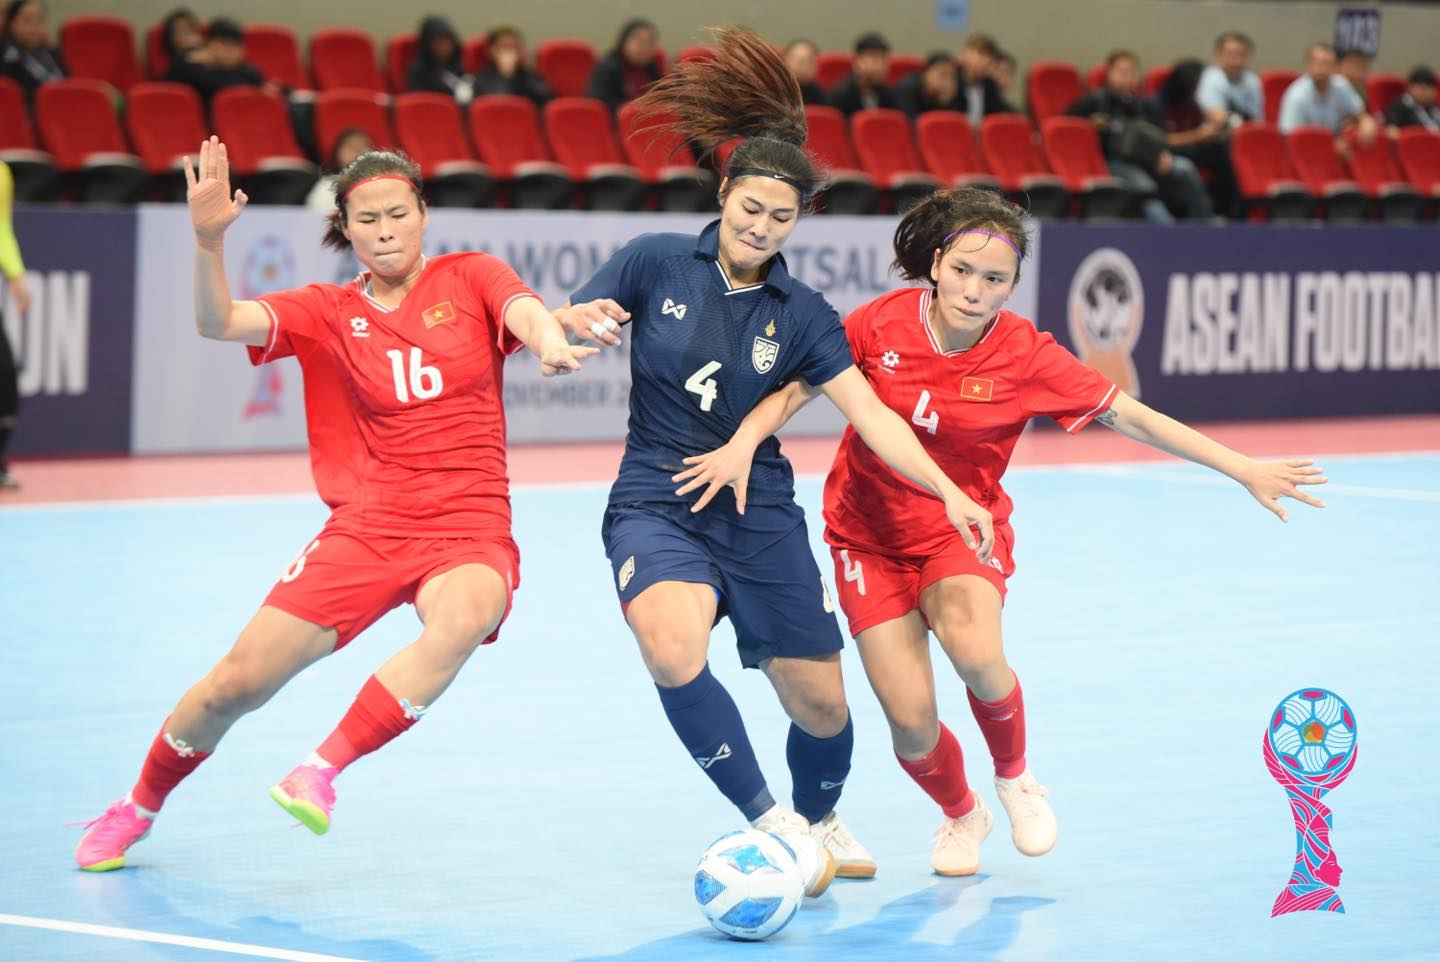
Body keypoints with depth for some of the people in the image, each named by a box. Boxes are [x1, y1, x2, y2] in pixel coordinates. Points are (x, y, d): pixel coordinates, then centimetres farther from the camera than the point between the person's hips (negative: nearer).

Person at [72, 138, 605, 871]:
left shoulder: (470, 278, 5)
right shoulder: (328, 313, 6)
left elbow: (527, 315, -16)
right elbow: (218, 323, -7)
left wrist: (551, 343, -40)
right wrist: (209, 241, -26)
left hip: (471, 530, -1)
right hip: (365, 528, 1)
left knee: (462, 618, -37)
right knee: (239, 680, -4)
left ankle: (322, 773, -26)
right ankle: (138, 806, 24)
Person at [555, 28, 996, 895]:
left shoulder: (800, 314, -2)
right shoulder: (656, 262, -4)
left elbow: (873, 415, -8)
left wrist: (951, 493, -22)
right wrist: (580, 328, -27)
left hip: (759, 514, 2)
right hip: (654, 506, -2)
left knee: (821, 702, 3)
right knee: (674, 652, -32)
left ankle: (820, 820, 37)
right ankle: (772, 823, -17)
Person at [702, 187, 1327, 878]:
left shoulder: (1024, 355, -15)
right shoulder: (882, 323, -14)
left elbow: (1131, 417, -10)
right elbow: (797, 386, -2)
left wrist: (1246, 471, -11)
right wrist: (742, 444, -19)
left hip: (965, 531, -1)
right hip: (870, 538, 1)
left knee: (976, 656, -32)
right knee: (910, 721, -9)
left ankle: (1014, 779, 2)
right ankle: (961, 815, 28)